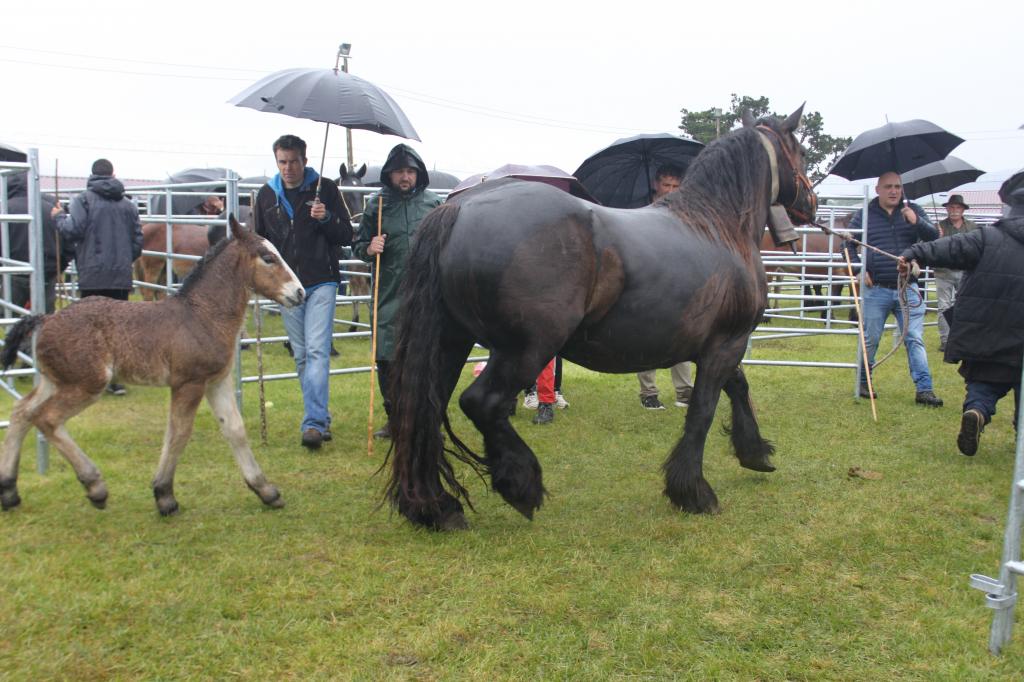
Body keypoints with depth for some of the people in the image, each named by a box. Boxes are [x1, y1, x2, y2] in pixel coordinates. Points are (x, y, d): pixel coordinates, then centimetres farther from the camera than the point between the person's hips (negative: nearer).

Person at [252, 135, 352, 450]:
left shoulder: (325, 188, 0)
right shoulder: (267, 194, 9)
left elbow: (346, 236, 1)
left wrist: (327, 219, -17)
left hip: (321, 284, -4)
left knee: (317, 351, -13)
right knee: (301, 357, 9)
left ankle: (314, 423, -16)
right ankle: (321, 418, 20)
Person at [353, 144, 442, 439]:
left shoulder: (433, 203, 7)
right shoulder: (376, 204, 5)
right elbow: (358, 245, 10)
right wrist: (368, 249, -10)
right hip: (390, 296, 0)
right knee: (387, 361, 2)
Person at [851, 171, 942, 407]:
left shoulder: (913, 211, 7)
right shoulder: (864, 216, 3)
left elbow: (933, 237, -1)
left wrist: (917, 222, -19)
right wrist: (860, 270, -5)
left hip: (908, 289, 1)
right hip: (876, 290, -1)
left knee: (915, 339, -2)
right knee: (870, 340, 8)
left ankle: (924, 389, -1)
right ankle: (862, 383, 24)